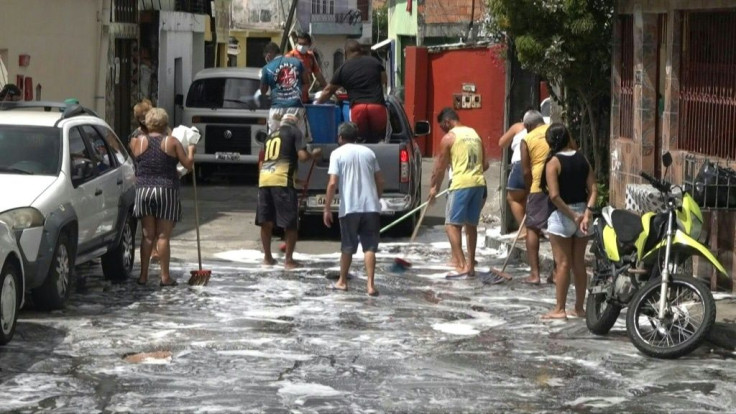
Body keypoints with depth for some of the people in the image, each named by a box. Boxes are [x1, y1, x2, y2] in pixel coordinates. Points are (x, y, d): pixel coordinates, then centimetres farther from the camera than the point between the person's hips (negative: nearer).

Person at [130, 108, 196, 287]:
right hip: (167, 191, -2)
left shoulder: (139, 141, 3)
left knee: (147, 235, 8)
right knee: (163, 236, 0)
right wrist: (190, 151, 18)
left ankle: (143, 275, 6)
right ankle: (165, 276, 1)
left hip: (143, 190, 2)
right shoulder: (172, 142, -2)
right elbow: (188, 164, -1)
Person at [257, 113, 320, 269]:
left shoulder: (271, 136, 27)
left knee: (266, 221, 13)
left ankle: (267, 257, 20)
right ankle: (289, 259, 3)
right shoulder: (295, 132, 9)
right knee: (290, 223, 2)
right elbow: (302, 156, -4)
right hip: (282, 180, -6)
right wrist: (313, 154, 17)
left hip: (264, 179, 6)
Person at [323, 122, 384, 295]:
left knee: (347, 247, 11)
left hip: (349, 208, -3)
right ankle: (370, 284, -10)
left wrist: (327, 209, -3)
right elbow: (380, 181, 13)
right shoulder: (368, 152, 12)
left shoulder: (338, 153, -1)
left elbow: (332, 184, -9)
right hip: (371, 207, 3)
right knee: (369, 247, 1)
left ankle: (342, 281, 25)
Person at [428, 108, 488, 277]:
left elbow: (440, 167, 1)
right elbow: (485, 164, 18)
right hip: (479, 183, 7)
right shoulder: (474, 134, 16)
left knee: (452, 224, -3)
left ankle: (461, 265, -14)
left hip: (461, 185, -7)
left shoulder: (449, 138, -3)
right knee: (471, 224, 14)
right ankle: (471, 265, 17)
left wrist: (434, 188, 13)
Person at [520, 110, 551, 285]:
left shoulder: (527, 140, 2)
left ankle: (534, 273, 1)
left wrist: (529, 191, 12)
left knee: (533, 228, 6)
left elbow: (526, 171, 0)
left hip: (539, 186, -3)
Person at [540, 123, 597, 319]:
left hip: (562, 215, -5)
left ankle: (559, 309, 3)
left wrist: (572, 216, -14)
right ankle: (579, 308, 18)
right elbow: (593, 189, -3)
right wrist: (586, 213, -10)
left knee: (563, 264, -1)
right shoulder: (582, 159, 4)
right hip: (582, 211, 5)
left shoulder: (553, 162, -11)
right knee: (579, 263, 11)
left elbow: (554, 195, -19)